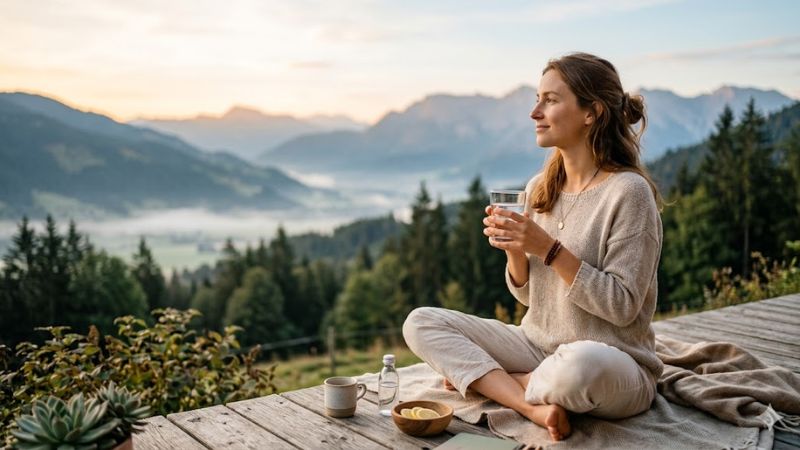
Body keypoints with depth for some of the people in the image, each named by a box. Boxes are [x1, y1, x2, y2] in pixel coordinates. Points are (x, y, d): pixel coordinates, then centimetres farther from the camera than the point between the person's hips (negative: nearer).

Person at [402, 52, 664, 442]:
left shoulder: (628, 191, -14)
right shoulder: (539, 188, 6)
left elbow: (622, 307, -17)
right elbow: (528, 295, 9)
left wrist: (550, 249, -24)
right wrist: (514, 250, -12)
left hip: (615, 364, -6)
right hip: (538, 346, 7)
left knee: (583, 364, -43)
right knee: (420, 323, -6)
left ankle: (484, 379, -11)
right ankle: (534, 406, -18)